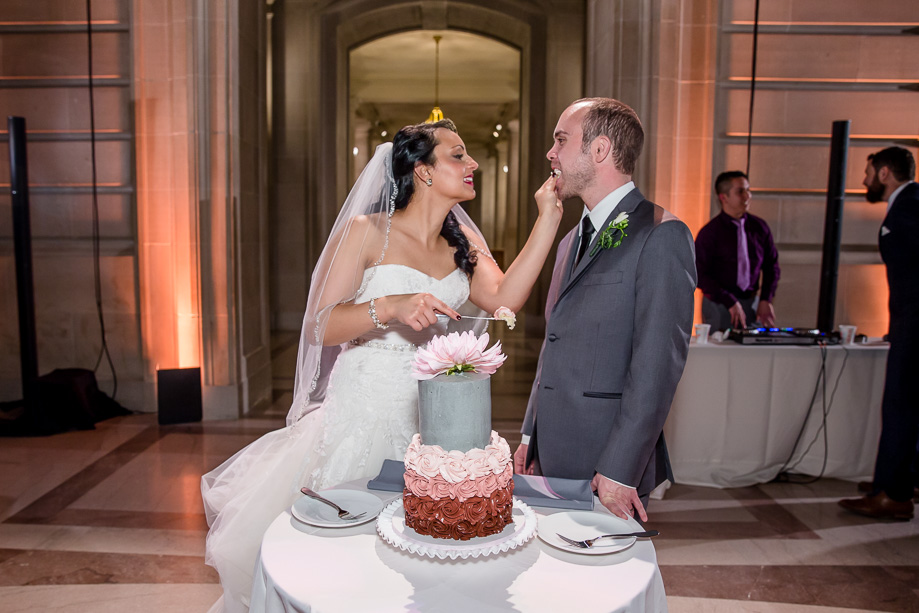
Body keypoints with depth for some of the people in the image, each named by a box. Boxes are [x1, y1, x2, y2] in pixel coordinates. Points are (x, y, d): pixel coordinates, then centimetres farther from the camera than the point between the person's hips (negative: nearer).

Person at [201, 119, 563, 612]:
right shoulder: (367, 232, -7)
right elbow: (321, 326, -12)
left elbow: (504, 299, -8)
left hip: (433, 419, 5)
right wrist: (389, 307, -29)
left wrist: (548, 219, -9)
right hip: (365, 410, -4)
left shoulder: (462, 244, 9)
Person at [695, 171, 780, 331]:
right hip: (718, 305, -4)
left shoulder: (759, 227, 5)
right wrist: (730, 302, -16)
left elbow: (772, 265, 13)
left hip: (751, 302, 4)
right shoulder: (709, 232, -8)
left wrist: (766, 299, 1)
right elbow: (700, 275, -11)